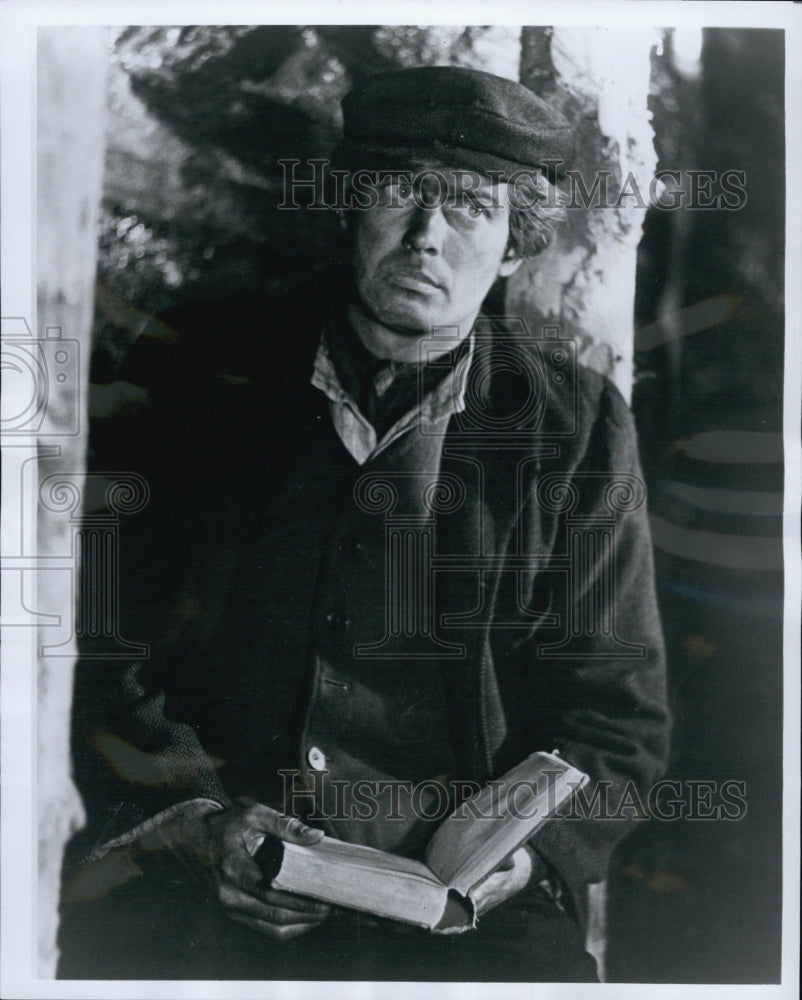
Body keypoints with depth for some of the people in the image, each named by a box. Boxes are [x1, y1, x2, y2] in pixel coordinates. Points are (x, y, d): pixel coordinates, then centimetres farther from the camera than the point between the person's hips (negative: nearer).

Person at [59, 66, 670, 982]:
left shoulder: (575, 426, 3)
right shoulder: (203, 380, 2)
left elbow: (614, 708, 7)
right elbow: (98, 647, 3)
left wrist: (524, 851, -11)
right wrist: (198, 820, -10)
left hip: (461, 903, 1)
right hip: (195, 880, 1)